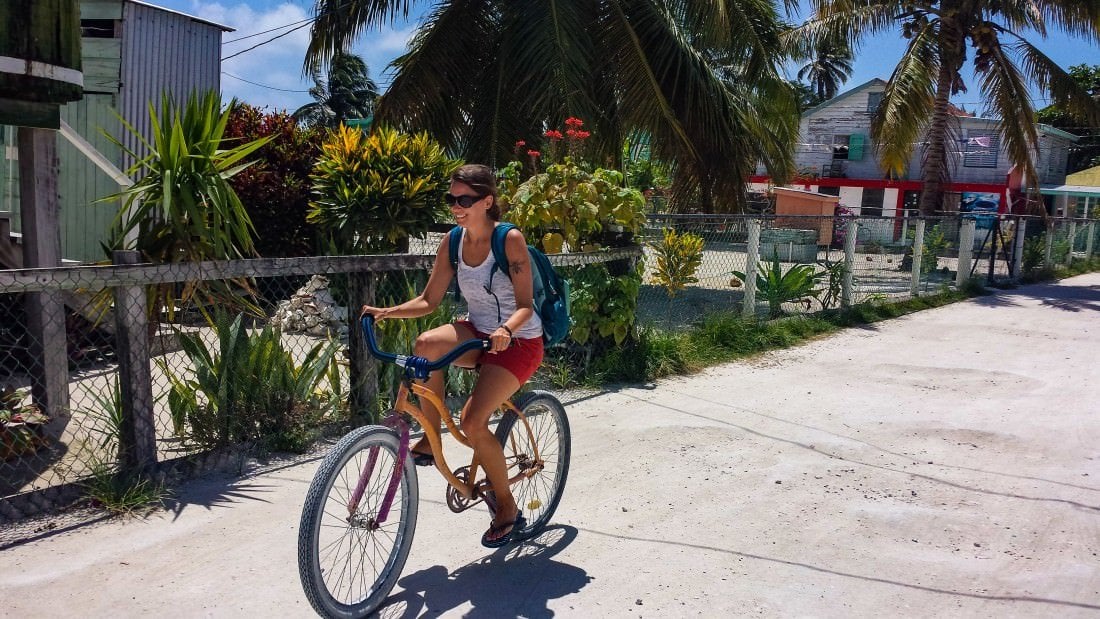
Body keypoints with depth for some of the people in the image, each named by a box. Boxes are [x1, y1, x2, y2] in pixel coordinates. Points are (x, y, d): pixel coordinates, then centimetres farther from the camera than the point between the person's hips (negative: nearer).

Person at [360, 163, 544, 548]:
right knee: (425, 345, -29)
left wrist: (506, 330, -40)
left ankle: (507, 507, 2)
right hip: (478, 332, 5)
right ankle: (430, 439, -9)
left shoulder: (510, 239, -17)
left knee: (473, 420, -21)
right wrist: (389, 311, -15)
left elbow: (525, 305, -19)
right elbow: (429, 301, 2)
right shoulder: (452, 242, -1)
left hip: (518, 341, -5)